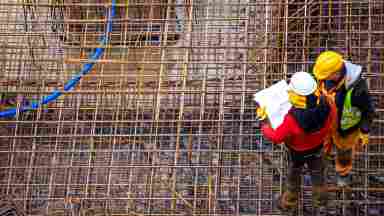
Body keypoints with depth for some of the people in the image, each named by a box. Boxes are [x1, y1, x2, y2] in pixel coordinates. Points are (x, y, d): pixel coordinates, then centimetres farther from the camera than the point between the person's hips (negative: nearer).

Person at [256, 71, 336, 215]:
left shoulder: (292, 119, -45)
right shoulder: (327, 107, -34)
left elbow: (276, 138, -28)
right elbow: (332, 115, -8)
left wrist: (264, 126, -12)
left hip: (298, 152, -3)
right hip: (317, 147, 3)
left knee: (293, 176, 27)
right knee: (317, 174, 30)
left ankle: (289, 204, 54)